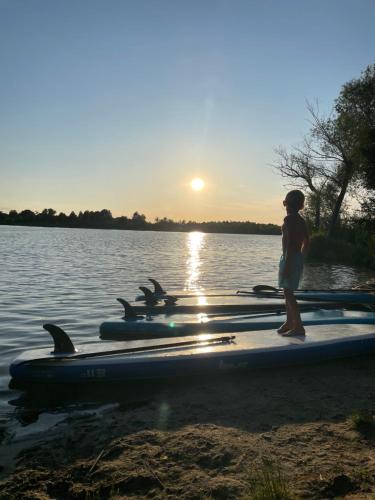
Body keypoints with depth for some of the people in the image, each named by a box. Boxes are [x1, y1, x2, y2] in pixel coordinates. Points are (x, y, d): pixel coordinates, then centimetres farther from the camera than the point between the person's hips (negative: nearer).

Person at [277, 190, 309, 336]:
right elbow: (306, 242, 18)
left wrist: (286, 264, -22)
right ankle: (289, 322, 26)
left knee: (288, 292, -7)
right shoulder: (301, 220, 13)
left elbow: (290, 242, -21)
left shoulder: (289, 219, -14)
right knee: (288, 291, 17)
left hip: (290, 258, -9)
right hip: (298, 258, 9)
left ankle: (299, 326, -6)